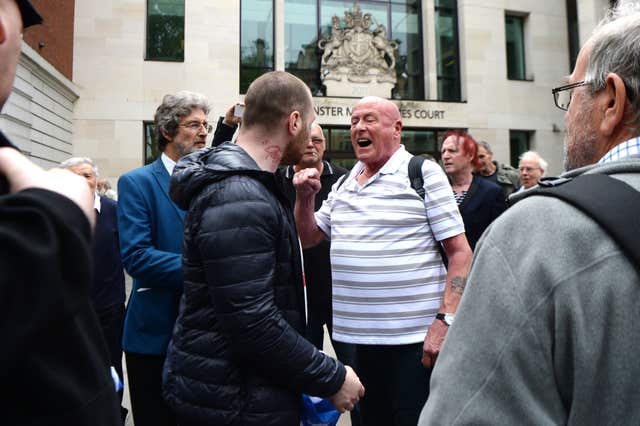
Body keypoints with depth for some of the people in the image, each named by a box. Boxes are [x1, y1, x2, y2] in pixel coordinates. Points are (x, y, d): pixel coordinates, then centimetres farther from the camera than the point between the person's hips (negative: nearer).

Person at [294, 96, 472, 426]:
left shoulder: (423, 173, -6)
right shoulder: (342, 185, 11)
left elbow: (460, 252, -9)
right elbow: (308, 239, 16)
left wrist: (445, 320, -18)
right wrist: (305, 197, -2)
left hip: (415, 337, -5)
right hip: (360, 336, 6)